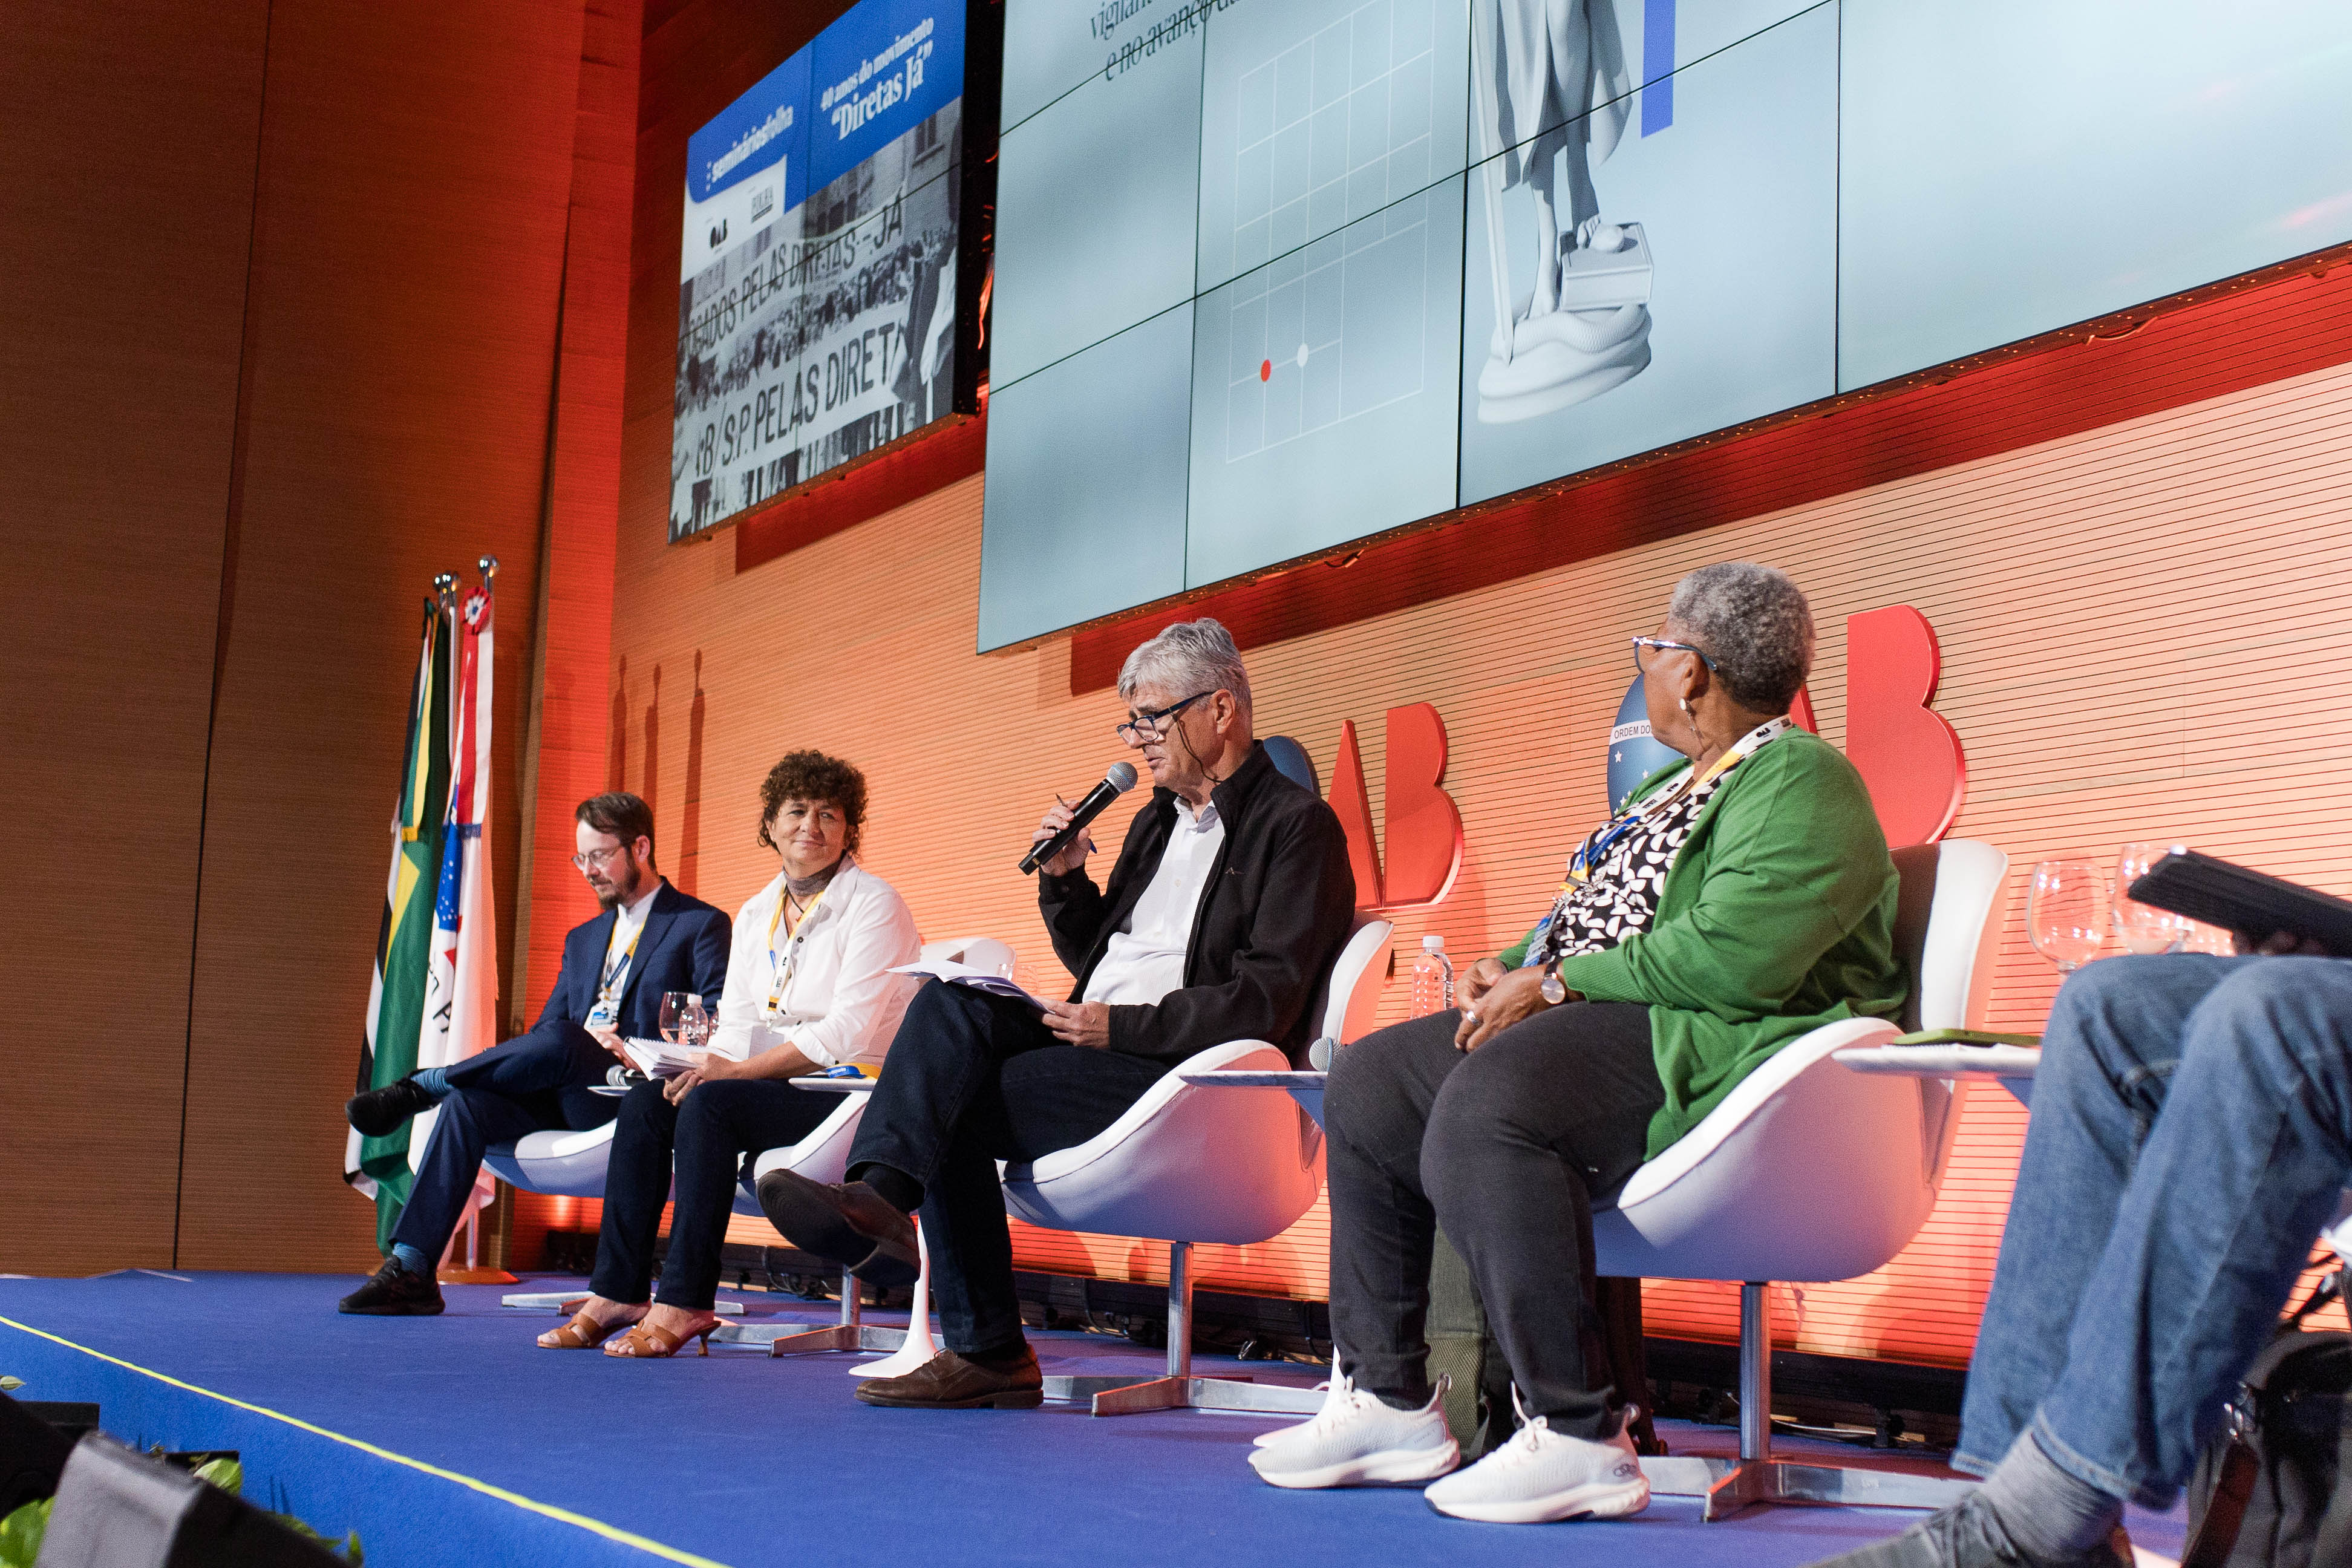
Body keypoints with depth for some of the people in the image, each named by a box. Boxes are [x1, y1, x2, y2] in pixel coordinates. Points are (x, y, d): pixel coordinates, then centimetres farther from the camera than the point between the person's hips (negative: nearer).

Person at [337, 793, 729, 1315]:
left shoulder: (701, 925, 4)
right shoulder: (583, 939, 25)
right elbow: (543, 1027, 18)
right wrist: (581, 1041, -6)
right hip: (568, 1099, 6)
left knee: (557, 1042, -34)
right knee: (468, 1103, -22)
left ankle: (418, 1088, -14)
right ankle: (411, 1269, -27)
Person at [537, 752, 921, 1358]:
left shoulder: (874, 905, -8)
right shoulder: (755, 914, 16)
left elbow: (849, 1031, -18)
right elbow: (737, 1028, 11)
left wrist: (737, 1070, -21)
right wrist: (705, 1065, -13)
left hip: (853, 1093, -7)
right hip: (773, 1083, 8)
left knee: (709, 1105, -29)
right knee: (645, 1103, -13)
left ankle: (684, 1303, -28)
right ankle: (618, 1293, -13)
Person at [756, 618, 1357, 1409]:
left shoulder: (1296, 825, -4)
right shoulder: (1157, 821, 24)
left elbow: (1263, 1004, -14)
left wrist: (1120, 1027, -17)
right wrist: (1062, 880, 11)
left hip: (1186, 1074, -8)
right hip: (1100, 1046, 8)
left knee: (954, 1105, -22)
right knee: (950, 1003, -19)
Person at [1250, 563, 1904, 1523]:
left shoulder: (1800, 780, -9)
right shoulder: (1678, 785, 24)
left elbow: (1730, 958, -23)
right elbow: (1598, 925, 27)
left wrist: (1557, 983, -17)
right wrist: (1514, 970, 5)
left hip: (1718, 1044, -11)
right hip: (1597, 1021, 11)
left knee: (1487, 1102, -35)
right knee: (1367, 1085, 2)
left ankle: (1579, 1440, -30)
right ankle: (1387, 1399, 1)